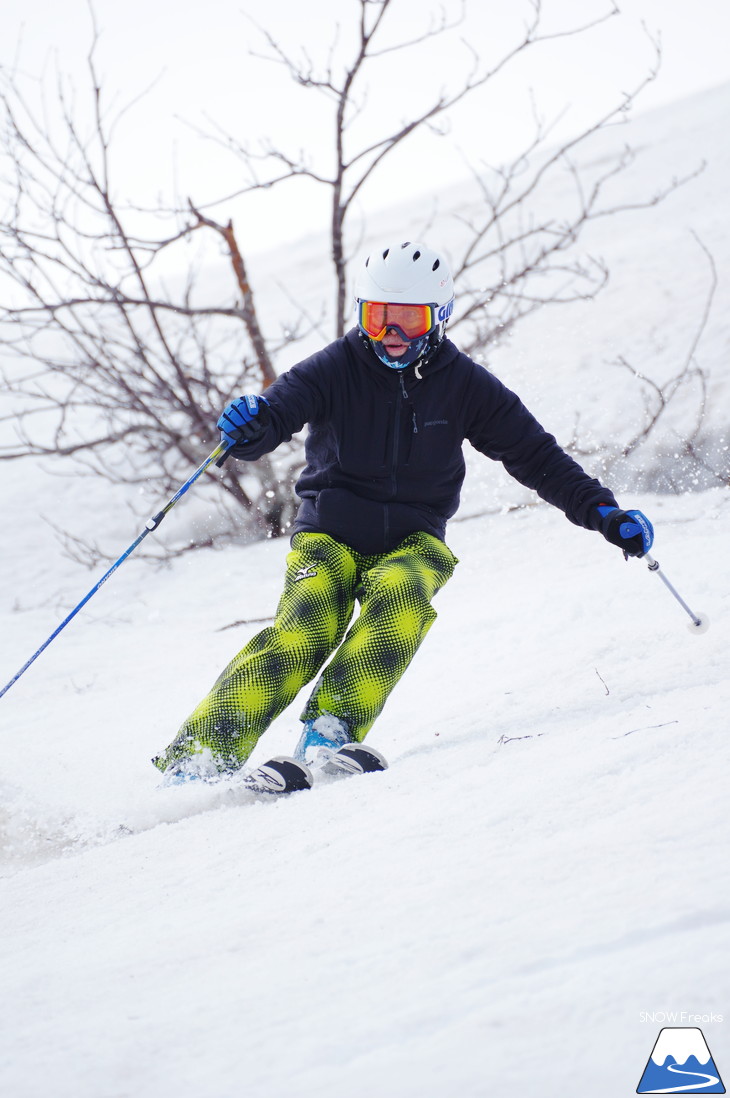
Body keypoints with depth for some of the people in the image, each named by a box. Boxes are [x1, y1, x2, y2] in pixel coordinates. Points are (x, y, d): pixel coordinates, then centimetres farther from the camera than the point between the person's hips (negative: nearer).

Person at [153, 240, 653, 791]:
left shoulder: (463, 384, -2)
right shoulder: (336, 369, -8)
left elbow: (536, 455, 1)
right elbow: (281, 406, -22)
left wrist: (604, 513, -8)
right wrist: (252, 425, -48)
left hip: (413, 541, 2)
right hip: (330, 534, -2)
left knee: (400, 599, -33)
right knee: (304, 633, -27)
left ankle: (330, 733, -38)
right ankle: (197, 756, -33)